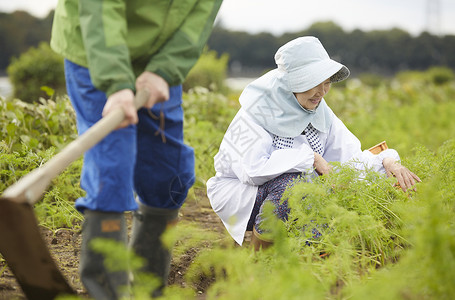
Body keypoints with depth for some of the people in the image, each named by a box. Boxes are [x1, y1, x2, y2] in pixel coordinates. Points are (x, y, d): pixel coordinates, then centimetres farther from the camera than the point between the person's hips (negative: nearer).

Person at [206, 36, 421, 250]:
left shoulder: (320, 112, -2)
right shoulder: (258, 110, -21)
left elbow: (350, 155, -3)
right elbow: (253, 170, -32)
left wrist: (387, 161, -22)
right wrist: (309, 158, -28)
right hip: (238, 191, -6)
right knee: (289, 182, -36)